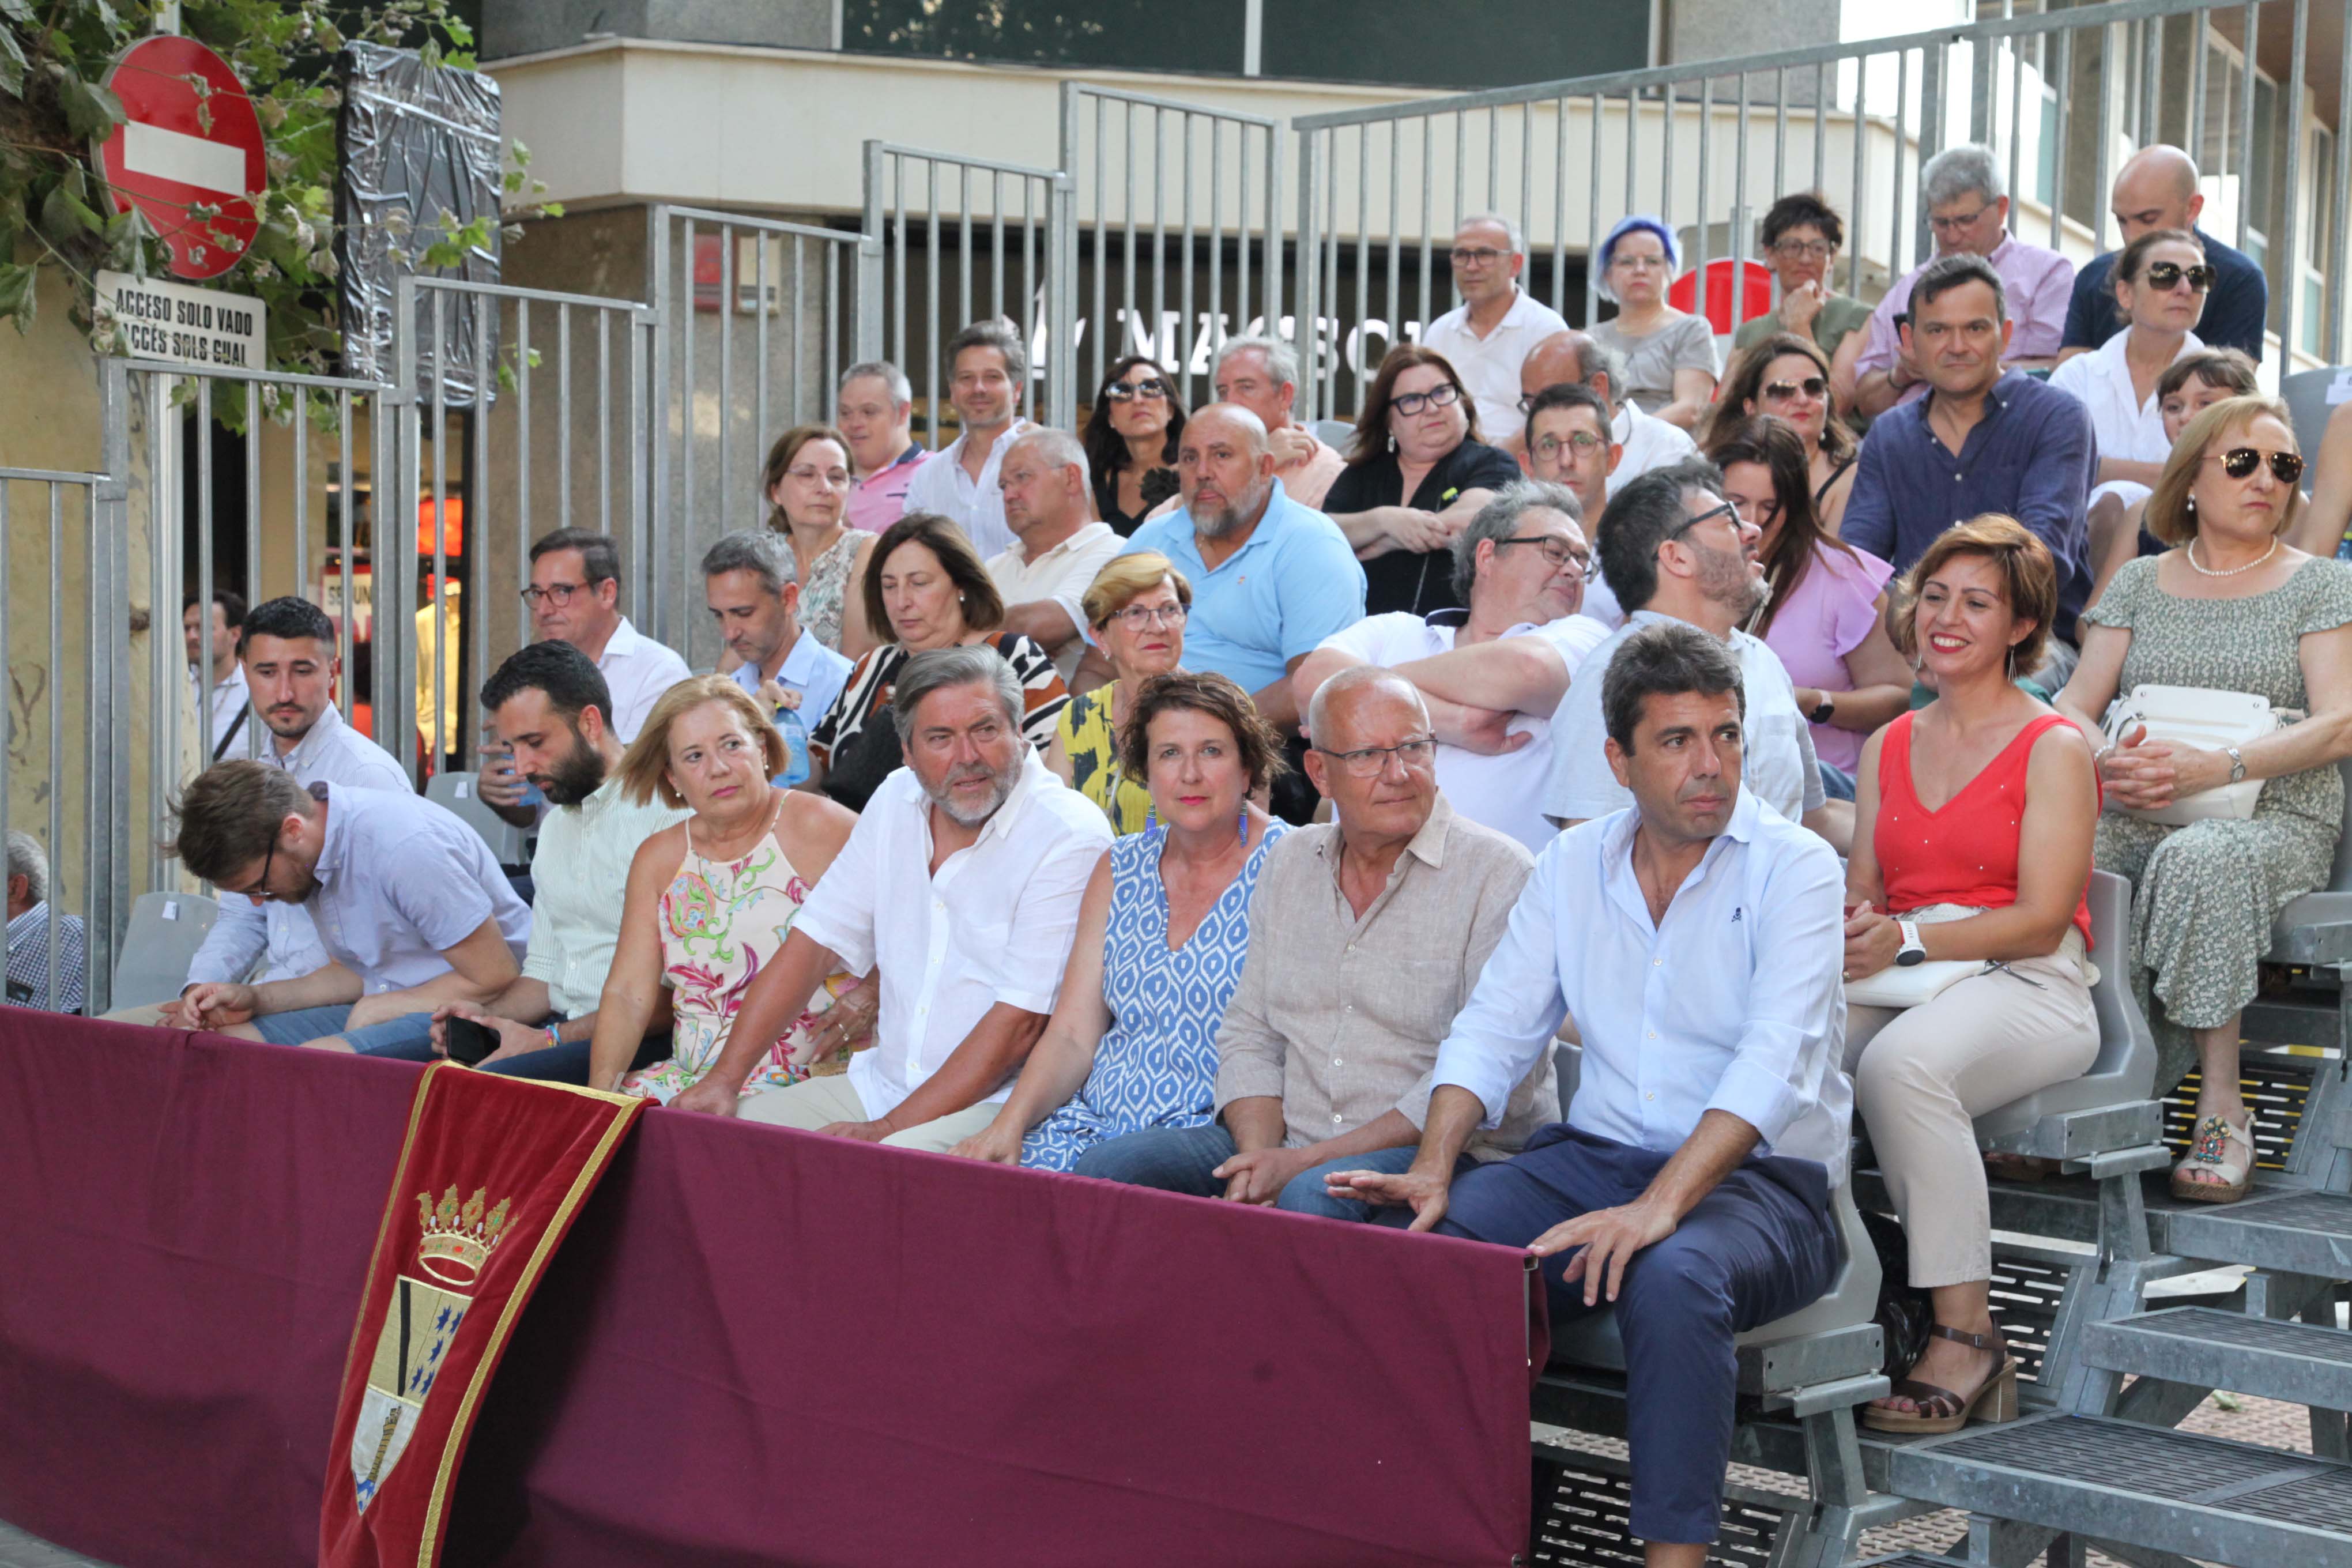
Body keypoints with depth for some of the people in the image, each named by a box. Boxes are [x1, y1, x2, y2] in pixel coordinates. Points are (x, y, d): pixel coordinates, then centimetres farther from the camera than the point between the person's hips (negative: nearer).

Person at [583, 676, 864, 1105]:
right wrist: (600, 1093, -11)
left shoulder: (821, 827, -6)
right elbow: (626, 993, 7)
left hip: (810, 1079, -5)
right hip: (690, 1077, 6)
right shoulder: (658, 859, 11)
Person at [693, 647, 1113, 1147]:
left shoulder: (1072, 837, -14)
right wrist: (724, 1078, 2)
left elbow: (1019, 1024, -18)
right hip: (878, 1083, 8)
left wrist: (887, 1131, -19)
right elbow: (817, 942, 11)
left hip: (997, 1104, -7)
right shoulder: (897, 802, 8)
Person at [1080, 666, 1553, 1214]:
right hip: (1289, 1149, 6)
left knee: (1313, 1197, -36)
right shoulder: (1289, 863, 13)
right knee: (1110, 1167, -12)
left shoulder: (1498, 874, -7)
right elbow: (1250, 1033, 14)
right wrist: (1259, 1157, -7)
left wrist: (1308, 1161, -17)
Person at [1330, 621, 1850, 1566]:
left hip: (1757, 1179, -4)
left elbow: (1773, 1065, -19)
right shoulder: (1573, 866, 10)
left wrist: (1660, 1207, -32)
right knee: (1419, 1237, -20)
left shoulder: (1796, 869, -6)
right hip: (1595, 1158, 4)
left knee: (1671, 1277, -37)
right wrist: (1434, 1163, -11)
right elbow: (1497, 1029, 8)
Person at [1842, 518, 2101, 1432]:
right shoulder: (1887, 747, 21)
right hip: (1898, 988, 5)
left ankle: (1966, 1337, -29)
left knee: (1899, 1063, -38)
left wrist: (1908, 939, -19)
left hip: (2027, 990, -4)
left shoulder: (2054, 748, 3)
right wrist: (1851, 930, -7)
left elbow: (2042, 920, -6)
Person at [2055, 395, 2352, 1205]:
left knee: (2200, 858, -38)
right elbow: (2072, 706, 11)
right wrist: (2107, 759, -14)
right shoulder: (2141, 582, 18)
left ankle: (2222, 1105, -30)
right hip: (2137, 813, 3)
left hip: (2277, 818, -2)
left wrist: (2215, 768, -19)